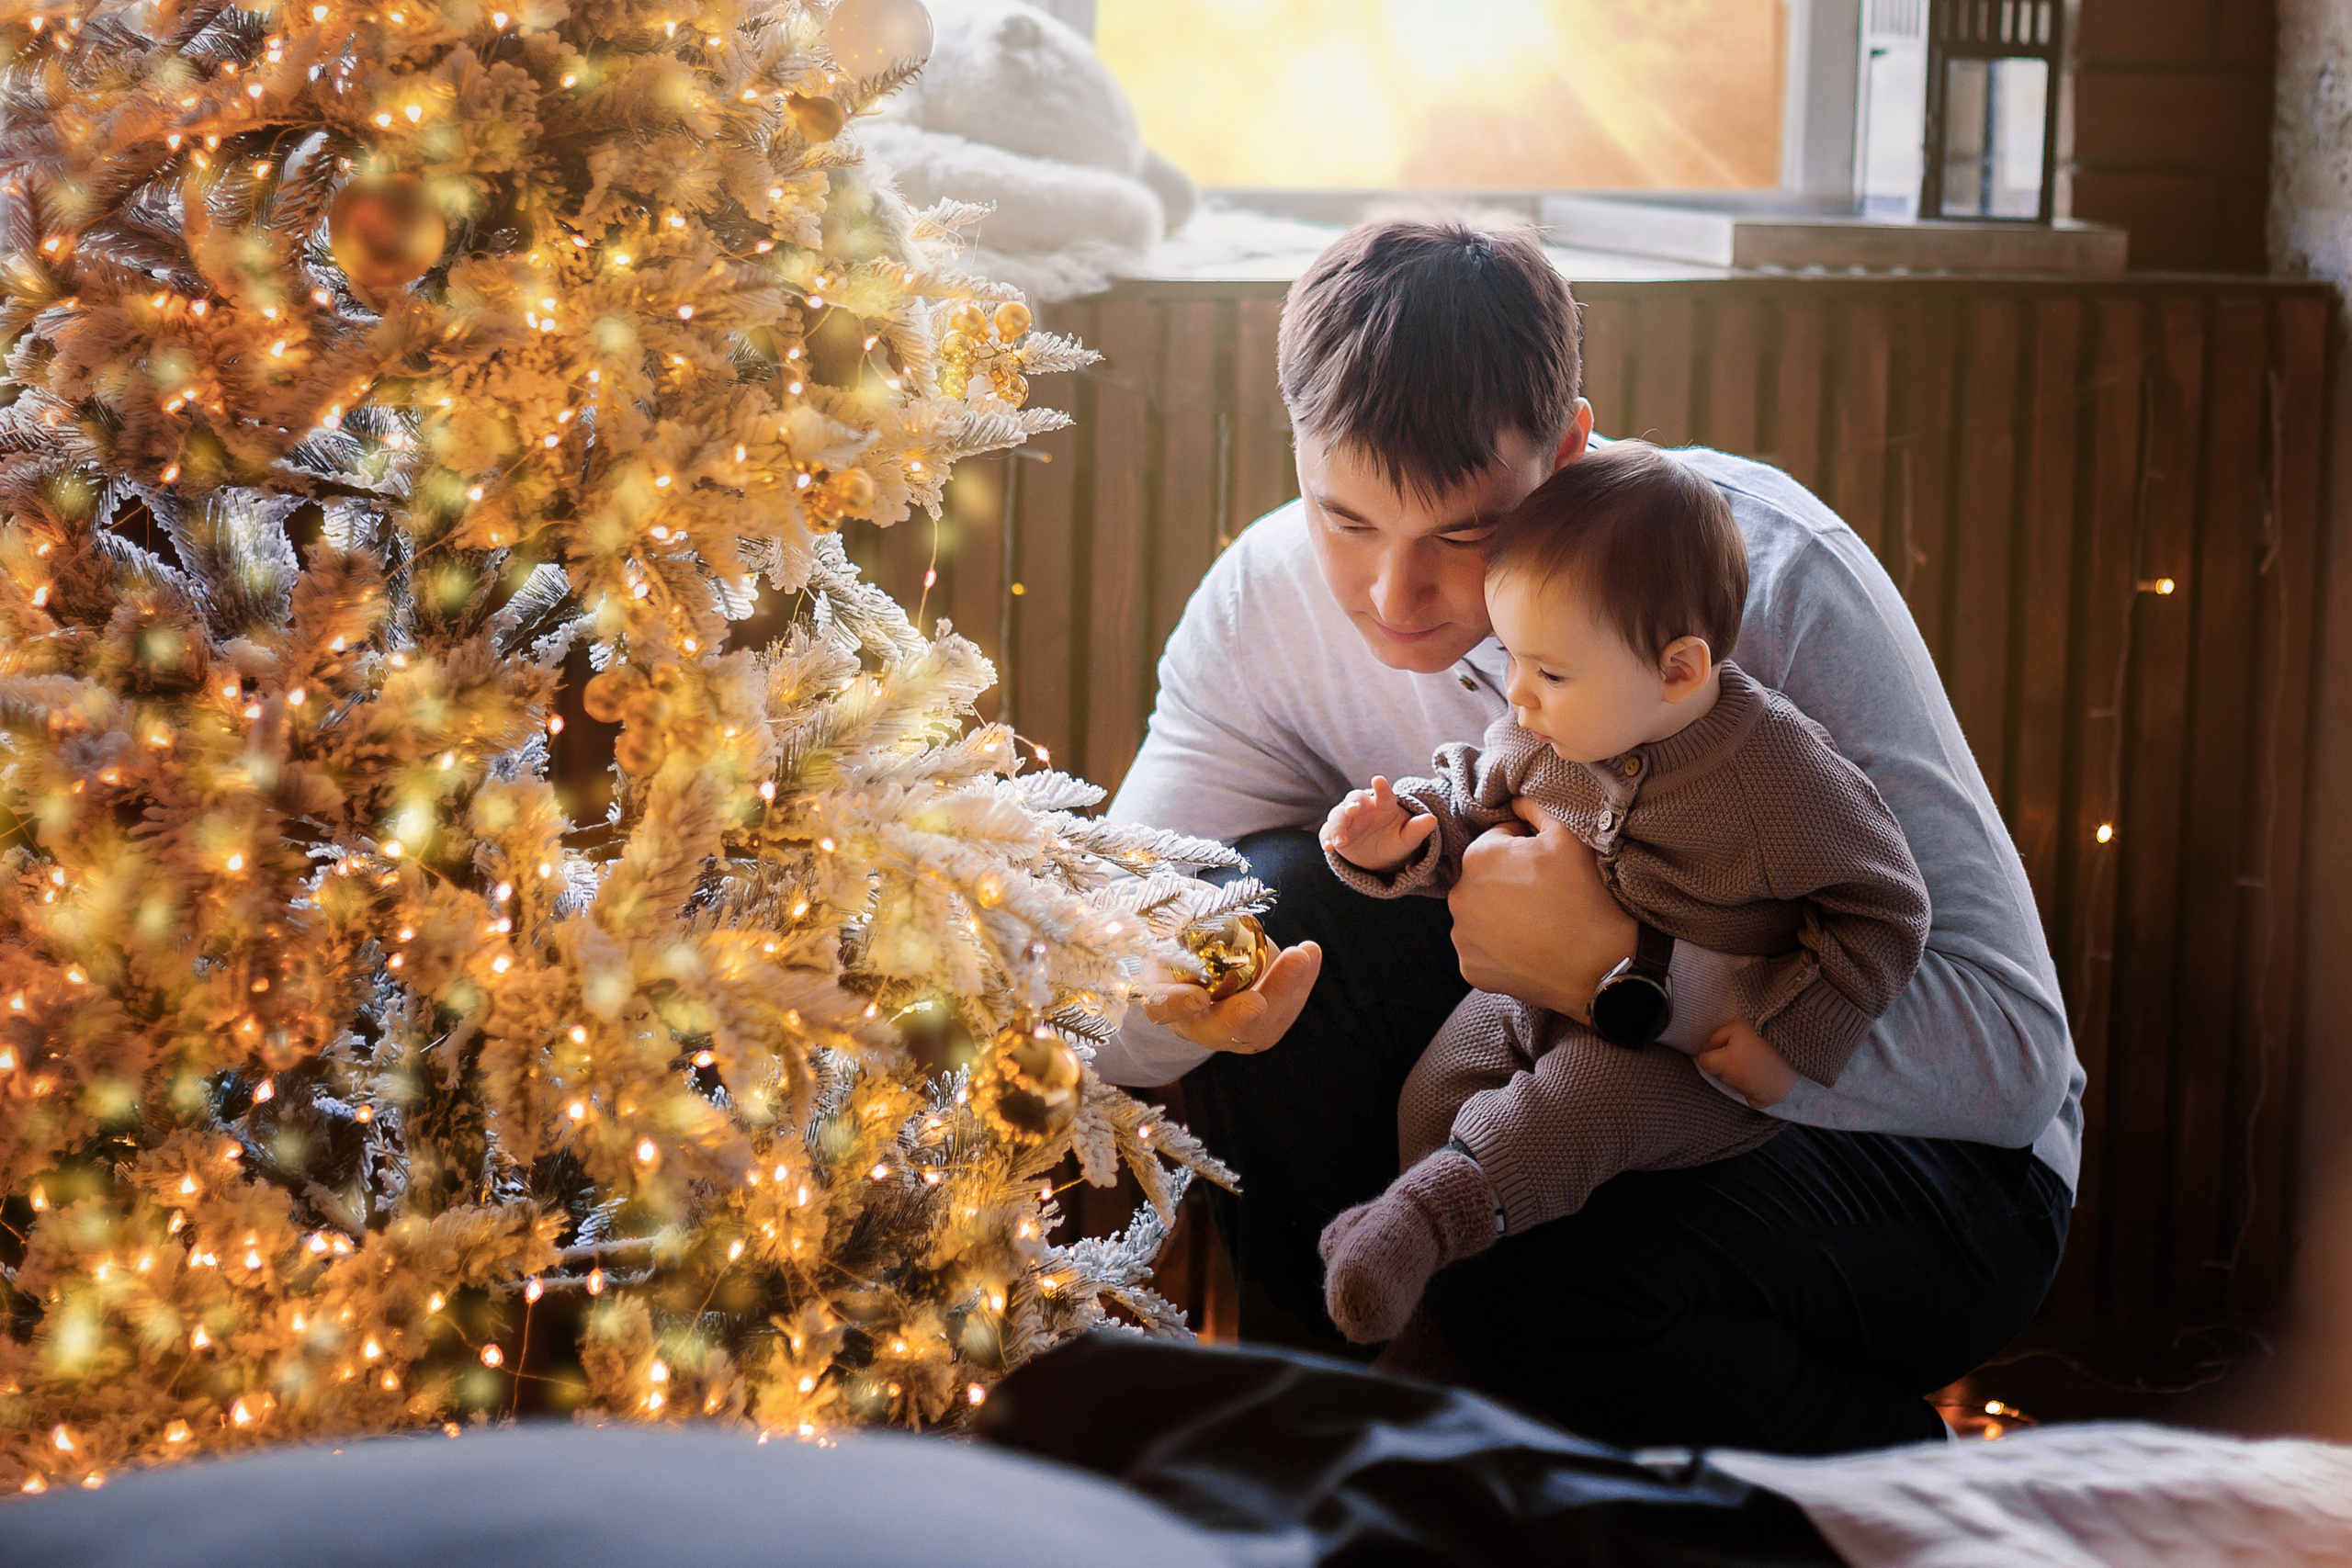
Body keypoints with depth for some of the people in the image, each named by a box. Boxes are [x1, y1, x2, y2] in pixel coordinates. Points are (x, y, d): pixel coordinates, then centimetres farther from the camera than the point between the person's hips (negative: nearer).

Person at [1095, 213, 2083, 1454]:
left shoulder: (1776, 574, -25)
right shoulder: (1268, 598, -11)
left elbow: (2010, 1050, -30)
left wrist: (1614, 967, -37)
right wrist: (1178, 995, -36)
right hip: (1603, 1109, 4)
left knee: (1524, 1275, -33)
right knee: (1281, 901, -20)